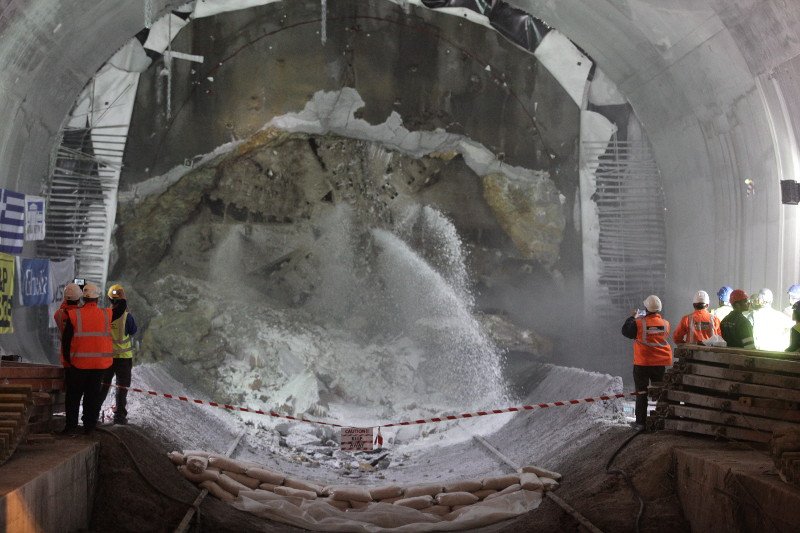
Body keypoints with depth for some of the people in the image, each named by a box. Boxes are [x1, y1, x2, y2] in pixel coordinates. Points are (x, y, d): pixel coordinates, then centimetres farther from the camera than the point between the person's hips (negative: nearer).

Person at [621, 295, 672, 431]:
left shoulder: (639, 323, -15)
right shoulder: (665, 324, -4)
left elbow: (626, 331, -1)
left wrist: (632, 317, 13)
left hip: (642, 364, -3)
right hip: (661, 363, 3)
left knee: (641, 393, 5)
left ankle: (640, 422, 4)